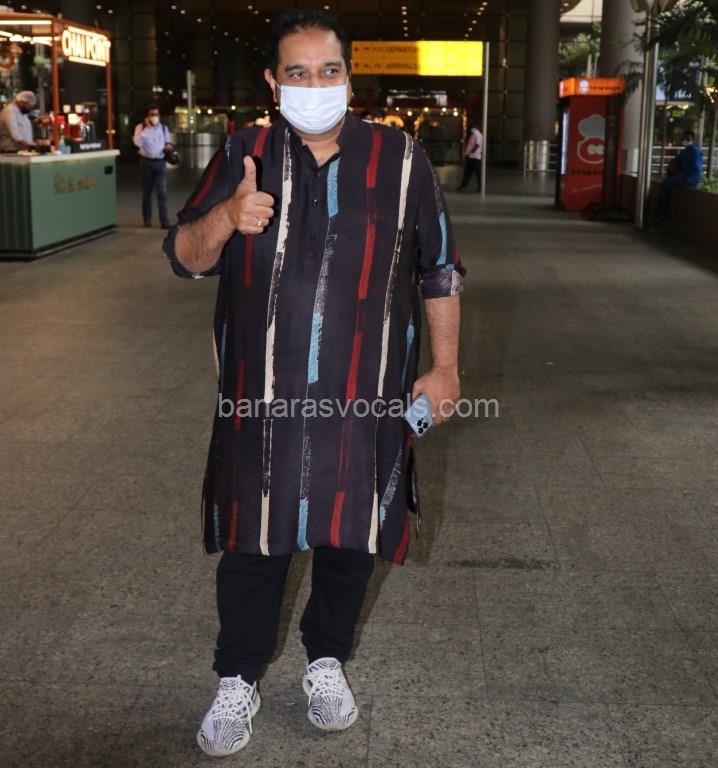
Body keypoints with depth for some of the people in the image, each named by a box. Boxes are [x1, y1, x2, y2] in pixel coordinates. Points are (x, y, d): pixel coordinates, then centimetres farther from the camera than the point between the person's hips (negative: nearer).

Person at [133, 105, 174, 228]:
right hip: (146, 162, -1)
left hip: (160, 162, 2)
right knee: (147, 192, 9)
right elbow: (137, 142, -19)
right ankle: (147, 218, 23)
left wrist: (168, 146, -1)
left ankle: (165, 221, -7)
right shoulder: (141, 127, -3)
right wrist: (146, 127, -21)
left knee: (162, 192, -8)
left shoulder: (163, 128, 9)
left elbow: (167, 142, 23)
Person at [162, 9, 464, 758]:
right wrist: (226, 217, -22)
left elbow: (438, 270, 6)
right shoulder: (241, 156, 1)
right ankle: (237, 683, 26)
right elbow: (184, 257, -1)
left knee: (349, 536, 13)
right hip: (261, 397, 0)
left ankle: (326, 662, 36)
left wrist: (444, 366, 3)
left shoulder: (399, 159, 0)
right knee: (254, 542, 8)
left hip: (364, 398, 0)